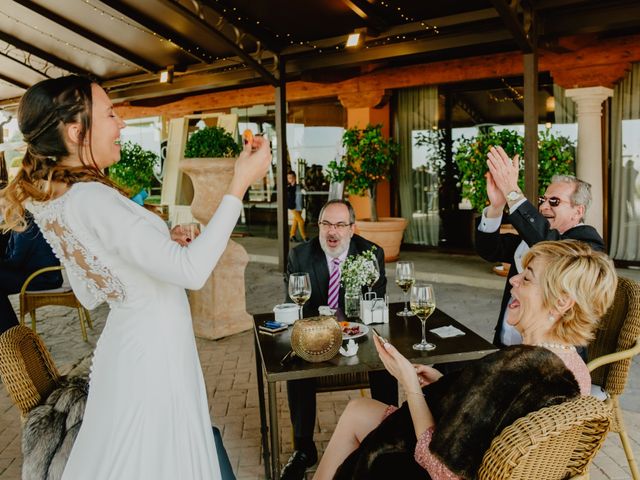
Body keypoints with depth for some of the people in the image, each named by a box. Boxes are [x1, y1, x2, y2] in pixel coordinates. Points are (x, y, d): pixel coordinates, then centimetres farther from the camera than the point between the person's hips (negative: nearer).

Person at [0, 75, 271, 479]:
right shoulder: (90, 199, -26)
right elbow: (192, 271, -31)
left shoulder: (50, 196, 4)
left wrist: (159, 239, 11)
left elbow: (91, 295, 11)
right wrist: (240, 185, -27)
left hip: (128, 341, 9)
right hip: (154, 352, -9)